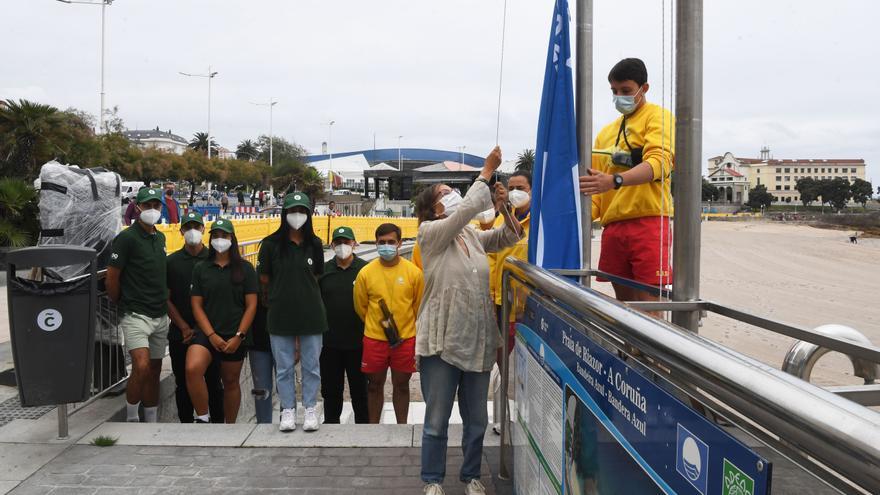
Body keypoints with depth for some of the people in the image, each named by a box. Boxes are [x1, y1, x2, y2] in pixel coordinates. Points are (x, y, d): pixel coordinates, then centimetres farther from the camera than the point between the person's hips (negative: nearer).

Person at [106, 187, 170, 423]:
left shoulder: (160, 237, 13)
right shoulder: (127, 238, -10)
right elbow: (111, 278, -9)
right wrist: (121, 304, 1)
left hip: (160, 316, 7)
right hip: (136, 315, -7)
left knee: (154, 371, 11)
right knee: (142, 367, -19)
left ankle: (151, 423, 22)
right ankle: (131, 419, 0)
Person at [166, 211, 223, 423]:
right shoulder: (172, 261, 7)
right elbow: (166, 299, 4)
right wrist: (185, 328, -6)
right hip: (180, 334, 1)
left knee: (213, 381, 1)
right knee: (183, 384, 7)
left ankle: (218, 423, 11)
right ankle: (186, 426, 18)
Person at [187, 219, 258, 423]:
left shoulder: (245, 268, 3)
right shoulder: (201, 268, 7)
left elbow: (251, 305, -1)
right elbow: (197, 305, 3)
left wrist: (239, 336, -10)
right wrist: (211, 335, -9)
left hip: (235, 335, 0)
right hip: (207, 333, 1)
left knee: (231, 382, 9)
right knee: (192, 369, -24)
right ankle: (203, 418, -10)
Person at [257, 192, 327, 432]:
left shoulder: (314, 244, 3)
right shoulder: (271, 244, -3)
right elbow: (264, 280, 4)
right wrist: (276, 299, 10)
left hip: (311, 314, 1)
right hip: (280, 315, -1)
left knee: (311, 365, 7)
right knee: (283, 366, 7)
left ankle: (310, 409, 19)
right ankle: (288, 410, 19)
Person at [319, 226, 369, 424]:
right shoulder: (323, 270, 5)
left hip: (358, 342, -2)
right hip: (329, 343, 2)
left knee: (360, 389, 8)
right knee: (331, 389, 14)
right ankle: (330, 423, 28)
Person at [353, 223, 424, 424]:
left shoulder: (414, 272, -6)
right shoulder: (366, 273, -5)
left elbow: (419, 306, 5)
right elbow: (360, 306, 7)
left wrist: (404, 326, 9)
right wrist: (377, 324, 11)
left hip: (406, 338, 0)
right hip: (374, 338, 1)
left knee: (401, 384, 11)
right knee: (374, 384, 12)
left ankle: (402, 426, 26)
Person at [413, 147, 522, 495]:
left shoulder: (474, 236, 11)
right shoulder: (430, 233, -7)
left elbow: (511, 236, 10)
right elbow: (466, 210, -19)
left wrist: (502, 206, -6)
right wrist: (487, 171, -15)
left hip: (478, 341, 6)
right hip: (442, 342, -5)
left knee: (476, 419, 14)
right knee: (437, 420, 6)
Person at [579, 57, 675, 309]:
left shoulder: (658, 117, 3)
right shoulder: (606, 132, 22)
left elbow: (660, 161, -15)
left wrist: (615, 180, -31)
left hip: (648, 222, -6)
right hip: (612, 226, 6)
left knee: (649, 303, -9)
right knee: (624, 301, 9)